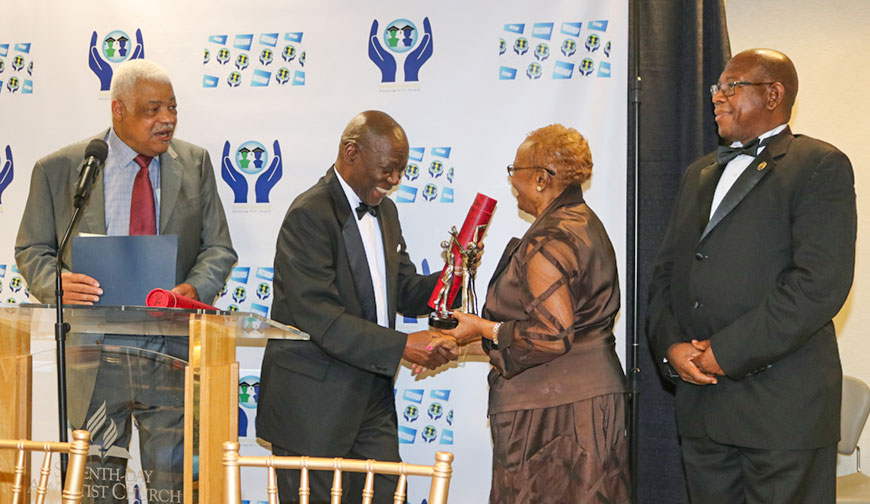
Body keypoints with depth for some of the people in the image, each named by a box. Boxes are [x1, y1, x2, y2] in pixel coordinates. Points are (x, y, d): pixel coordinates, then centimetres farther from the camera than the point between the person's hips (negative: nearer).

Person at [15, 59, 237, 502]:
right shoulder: (58, 169, 3)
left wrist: (195, 288, -13)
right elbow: (32, 250, 7)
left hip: (173, 356, 1)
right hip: (93, 356, -1)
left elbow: (218, 248, 8)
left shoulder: (195, 164, 8)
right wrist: (57, 283, -15)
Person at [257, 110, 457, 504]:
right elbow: (318, 317, -24)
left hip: (372, 403, 8)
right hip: (313, 405, -8)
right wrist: (403, 346, -28)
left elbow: (404, 291, 16)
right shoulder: (310, 215, -16)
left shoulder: (384, 210, 14)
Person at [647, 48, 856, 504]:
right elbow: (665, 272, 17)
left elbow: (821, 283, -16)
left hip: (783, 407, -6)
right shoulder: (699, 174, 20)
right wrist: (670, 345, -2)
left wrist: (726, 352, -16)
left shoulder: (820, 166, -4)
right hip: (699, 395, 6)